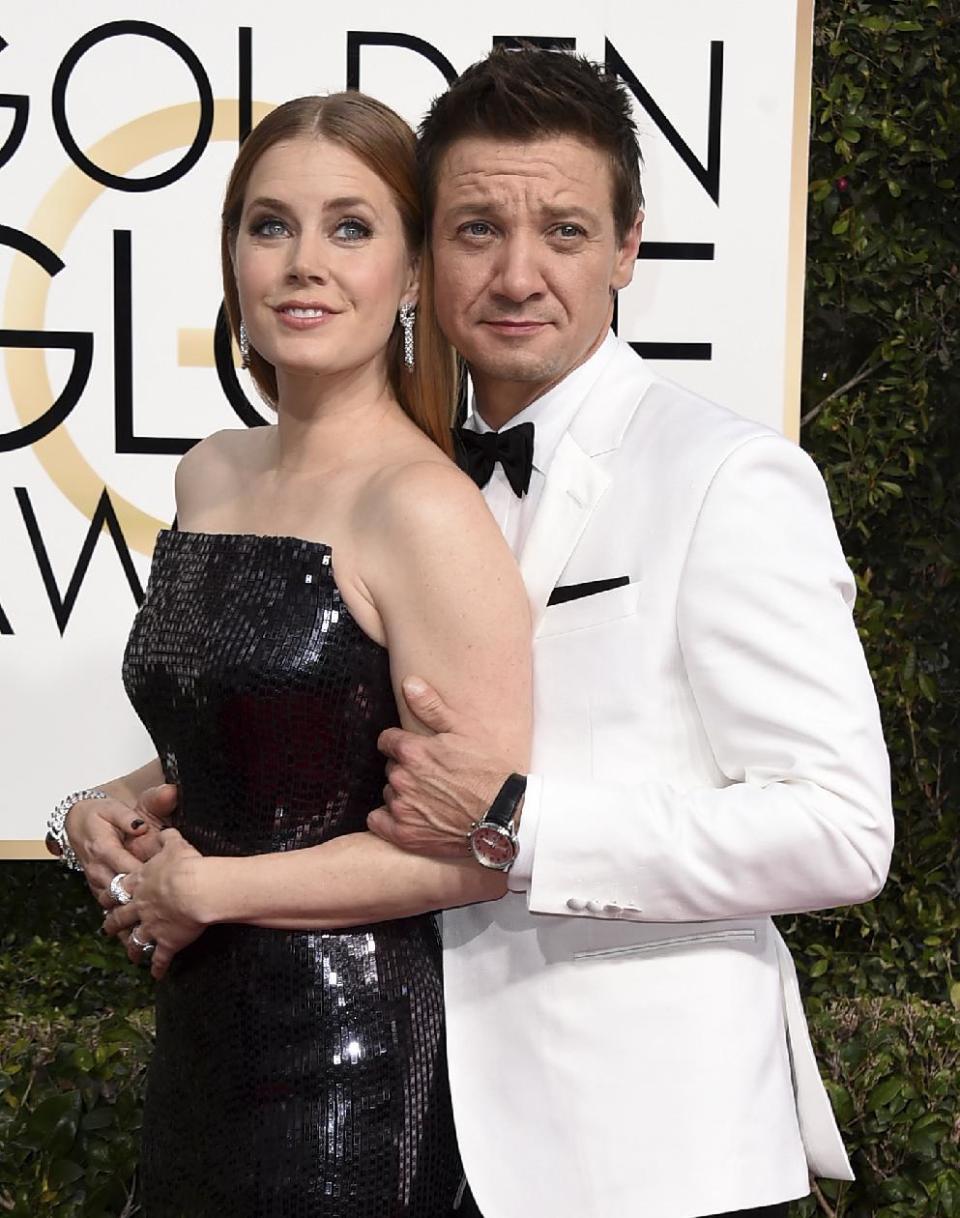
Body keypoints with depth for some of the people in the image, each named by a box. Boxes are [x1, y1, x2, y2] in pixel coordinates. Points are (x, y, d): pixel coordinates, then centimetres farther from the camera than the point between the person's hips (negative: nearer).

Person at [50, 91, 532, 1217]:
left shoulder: (423, 510, -17)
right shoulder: (212, 475, 7)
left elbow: (483, 845, -20)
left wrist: (201, 888, -13)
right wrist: (107, 810, 1)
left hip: (351, 1056, -7)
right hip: (200, 1037, 7)